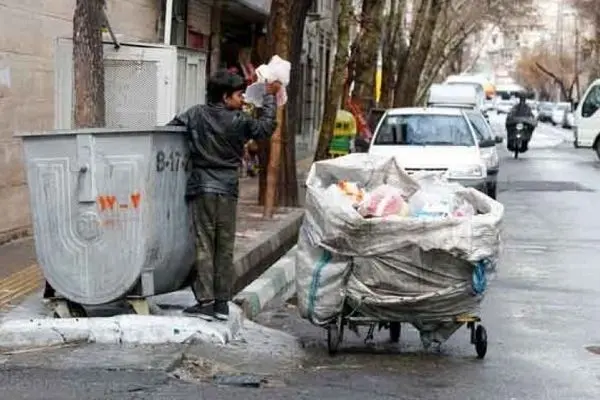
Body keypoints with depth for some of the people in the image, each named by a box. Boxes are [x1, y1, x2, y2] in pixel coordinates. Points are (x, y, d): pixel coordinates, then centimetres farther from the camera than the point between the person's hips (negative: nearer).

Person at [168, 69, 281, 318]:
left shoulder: (195, 115, -1)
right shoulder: (240, 121, -4)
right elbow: (266, 127, 11)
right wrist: (270, 97, 21)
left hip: (202, 189, 0)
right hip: (227, 190, 0)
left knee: (204, 246, 0)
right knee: (225, 248, 8)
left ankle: (206, 300, -4)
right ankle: (222, 302, 11)